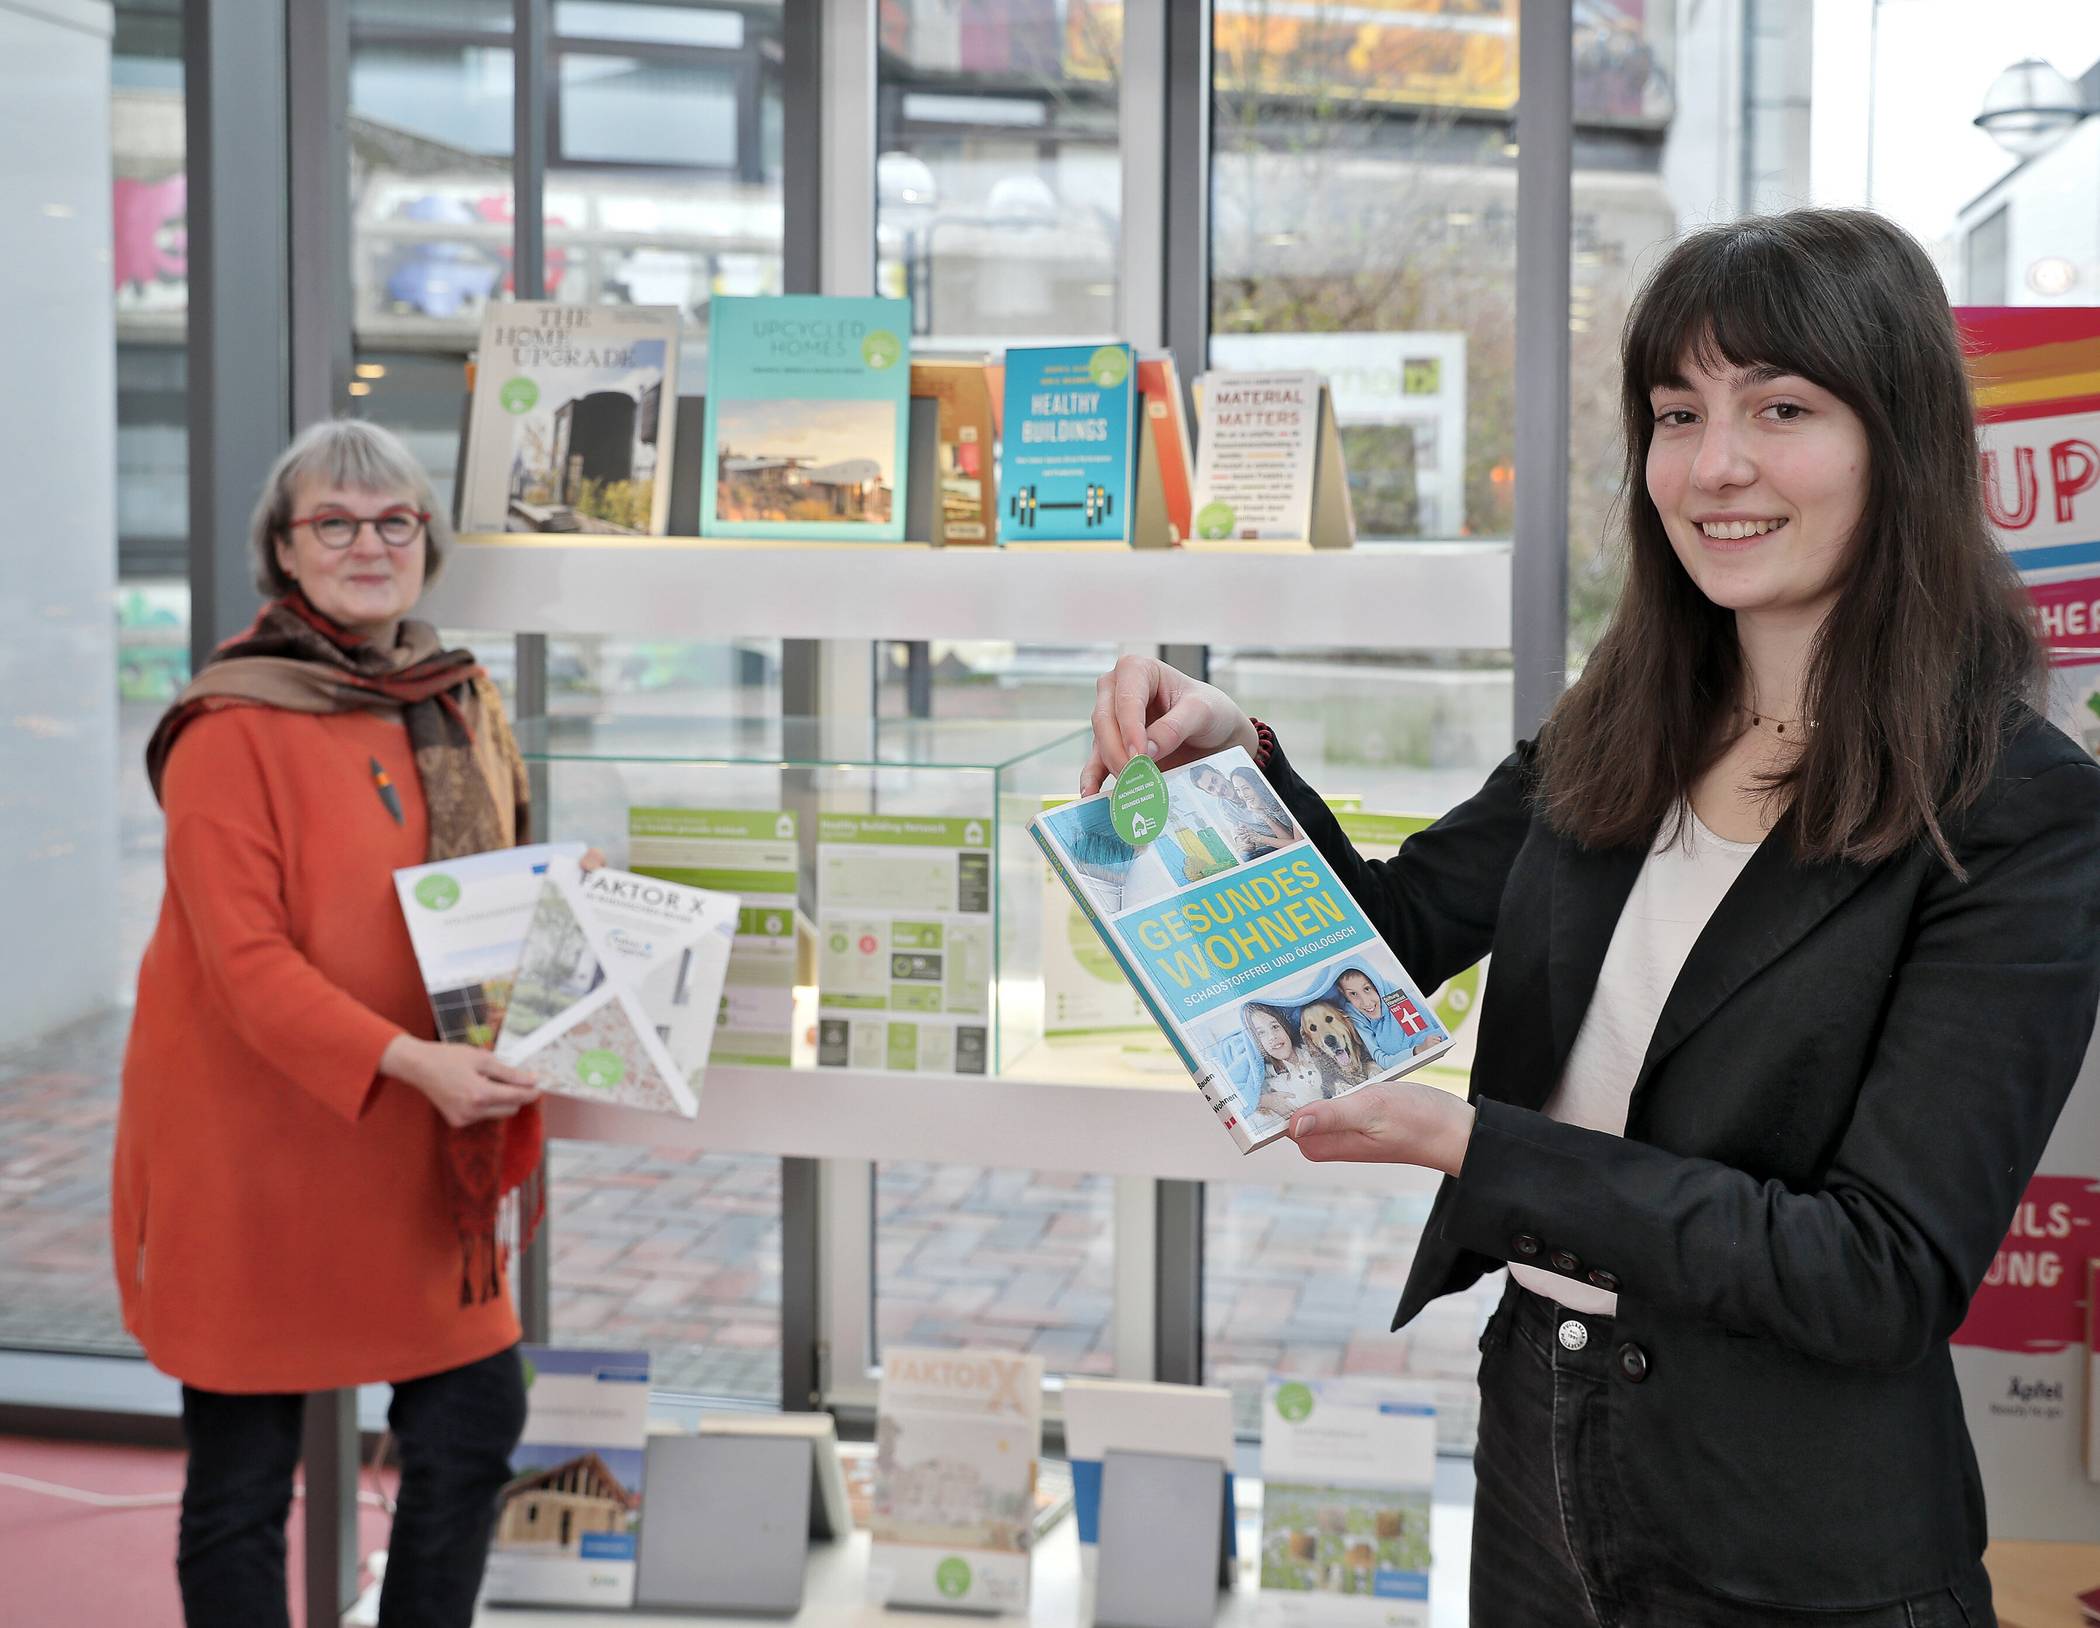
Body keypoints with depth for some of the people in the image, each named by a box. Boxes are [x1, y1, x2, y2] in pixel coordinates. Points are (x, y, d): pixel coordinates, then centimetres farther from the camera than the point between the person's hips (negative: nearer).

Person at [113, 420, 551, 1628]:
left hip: (421, 1149, 6)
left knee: (475, 1426, 9)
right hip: (255, 1146, -6)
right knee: (244, 1473, 5)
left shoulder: (461, 707, 9)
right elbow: (245, 960, -20)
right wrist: (408, 1062, -30)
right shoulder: (233, 728, -13)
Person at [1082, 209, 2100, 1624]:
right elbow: (1397, 934, 10)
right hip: (1537, 1458, 5)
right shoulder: (1622, 736, 0)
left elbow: (1886, 1277, -21)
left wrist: (1471, 1143, -24)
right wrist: (1238, 755, -8)